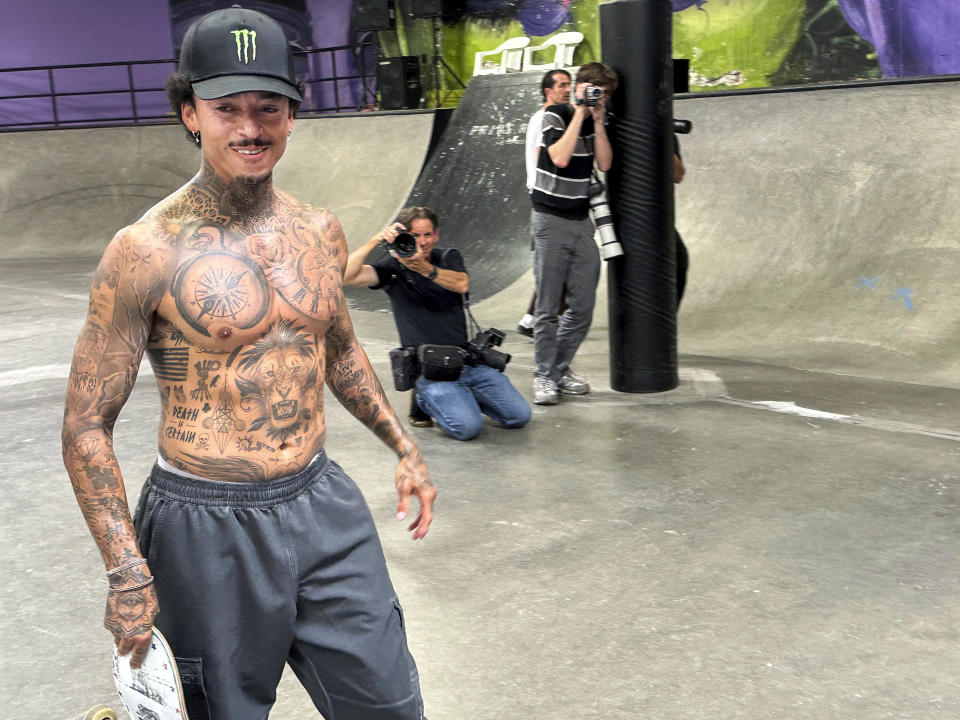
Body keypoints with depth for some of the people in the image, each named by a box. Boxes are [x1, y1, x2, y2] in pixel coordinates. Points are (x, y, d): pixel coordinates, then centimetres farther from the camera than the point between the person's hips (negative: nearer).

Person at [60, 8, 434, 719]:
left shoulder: (319, 231, 3)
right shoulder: (146, 251, -14)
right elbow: (87, 424, -10)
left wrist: (404, 447, 18)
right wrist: (127, 572, -15)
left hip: (323, 505, 5)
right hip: (207, 526, -5)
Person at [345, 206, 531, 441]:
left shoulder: (449, 257, 12)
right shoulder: (393, 268, 4)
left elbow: (462, 284, -12)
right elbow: (345, 276, -12)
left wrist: (424, 268, -29)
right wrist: (375, 240, -21)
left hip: (469, 361, 4)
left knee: (519, 416, -7)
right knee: (467, 427, -24)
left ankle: (466, 394, 18)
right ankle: (426, 400, 7)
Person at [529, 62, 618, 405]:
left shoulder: (594, 121, 12)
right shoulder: (555, 115, -6)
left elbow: (604, 164, 0)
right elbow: (560, 157, -21)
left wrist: (598, 119, -7)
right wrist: (580, 112, -16)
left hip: (582, 221, 6)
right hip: (551, 221, -6)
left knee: (583, 305, 4)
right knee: (548, 306, -4)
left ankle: (560, 368, 18)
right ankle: (544, 376, 5)